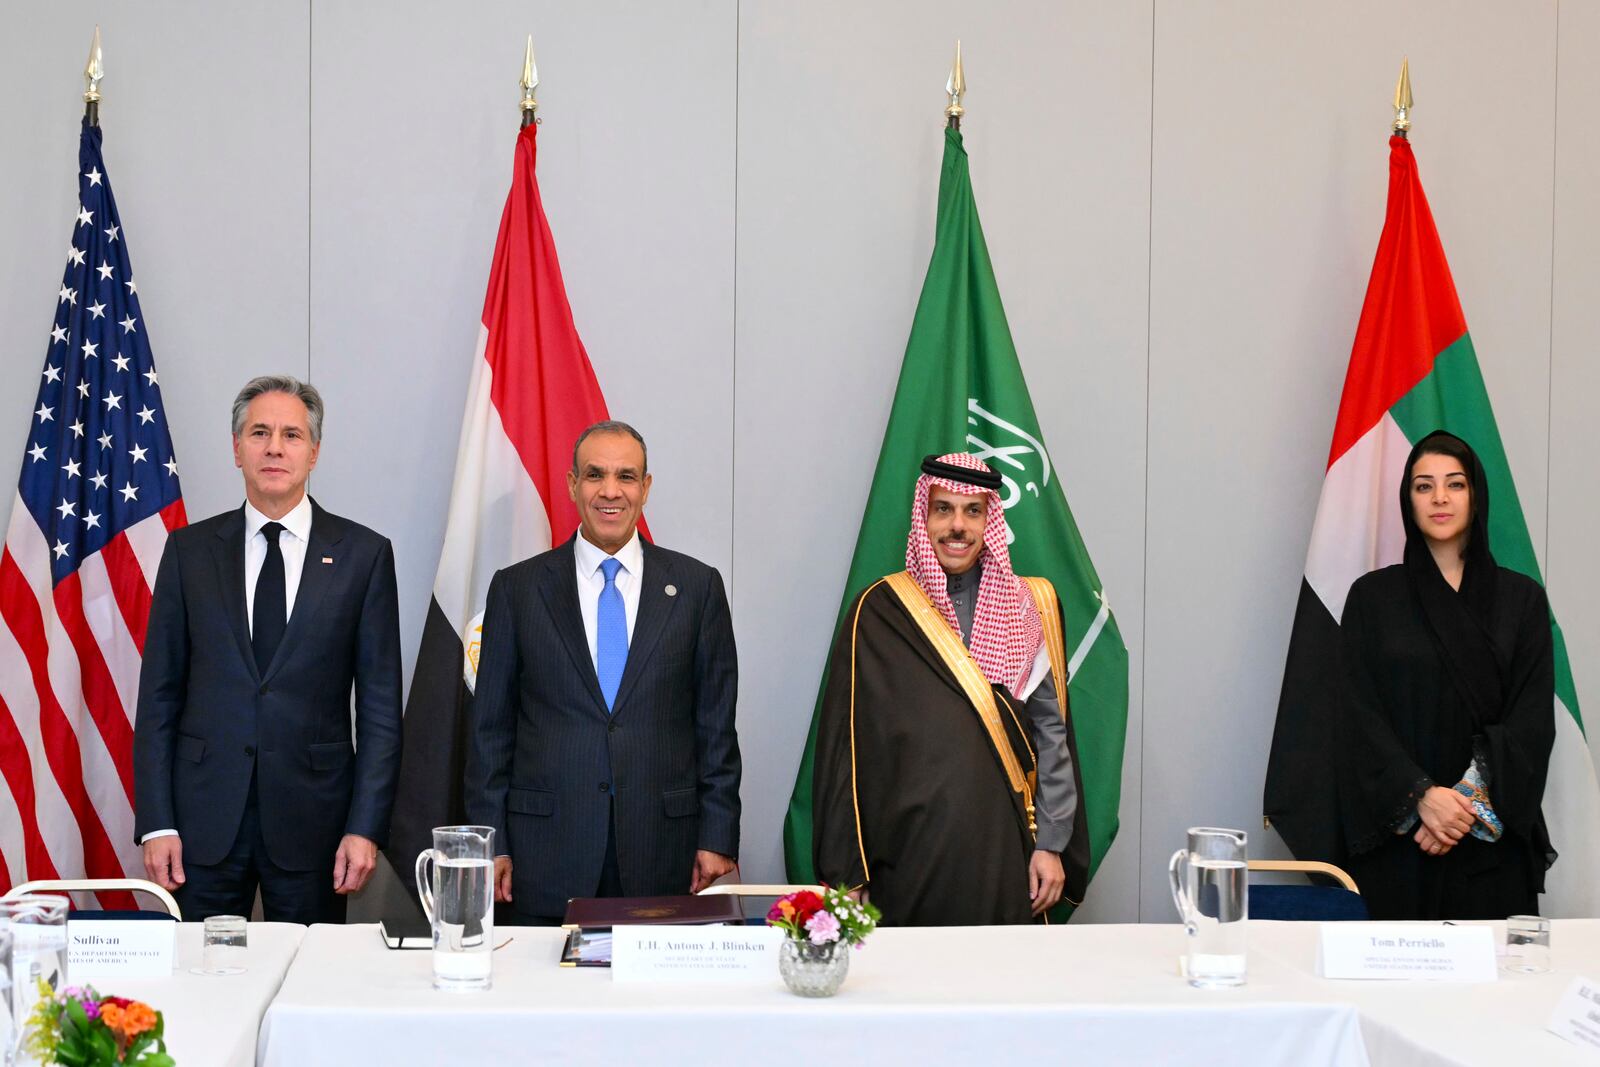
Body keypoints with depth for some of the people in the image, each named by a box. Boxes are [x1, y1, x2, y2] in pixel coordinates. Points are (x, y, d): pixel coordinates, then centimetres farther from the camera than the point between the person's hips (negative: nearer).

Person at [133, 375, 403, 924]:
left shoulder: (364, 554, 2)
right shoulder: (189, 550, 6)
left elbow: (381, 706, 1)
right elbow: (159, 694, 6)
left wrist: (365, 827, -6)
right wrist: (156, 822, -2)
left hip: (312, 815, -1)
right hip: (206, 816, 1)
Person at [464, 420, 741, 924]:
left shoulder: (697, 586, 6)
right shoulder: (517, 588, 6)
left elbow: (716, 724, 6)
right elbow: (490, 727, 6)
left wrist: (717, 838, 1)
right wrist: (492, 843, 0)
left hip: (663, 850, 0)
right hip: (548, 852, 0)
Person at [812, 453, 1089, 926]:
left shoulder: (1029, 609, 8)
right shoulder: (879, 613, 1)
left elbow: (1051, 733, 7)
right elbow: (848, 745, 0)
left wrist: (1051, 844, 0)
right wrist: (847, 873, -2)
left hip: (1004, 852, 2)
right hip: (913, 852, -2)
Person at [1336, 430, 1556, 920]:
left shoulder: (1522, 598, 6)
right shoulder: (1373, 595, 4)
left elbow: (1533, 718, -1)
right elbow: (1361, 714, -2)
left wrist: (1472, 802, -13)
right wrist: (1422, 795, -16)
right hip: (1395, 834, -1)